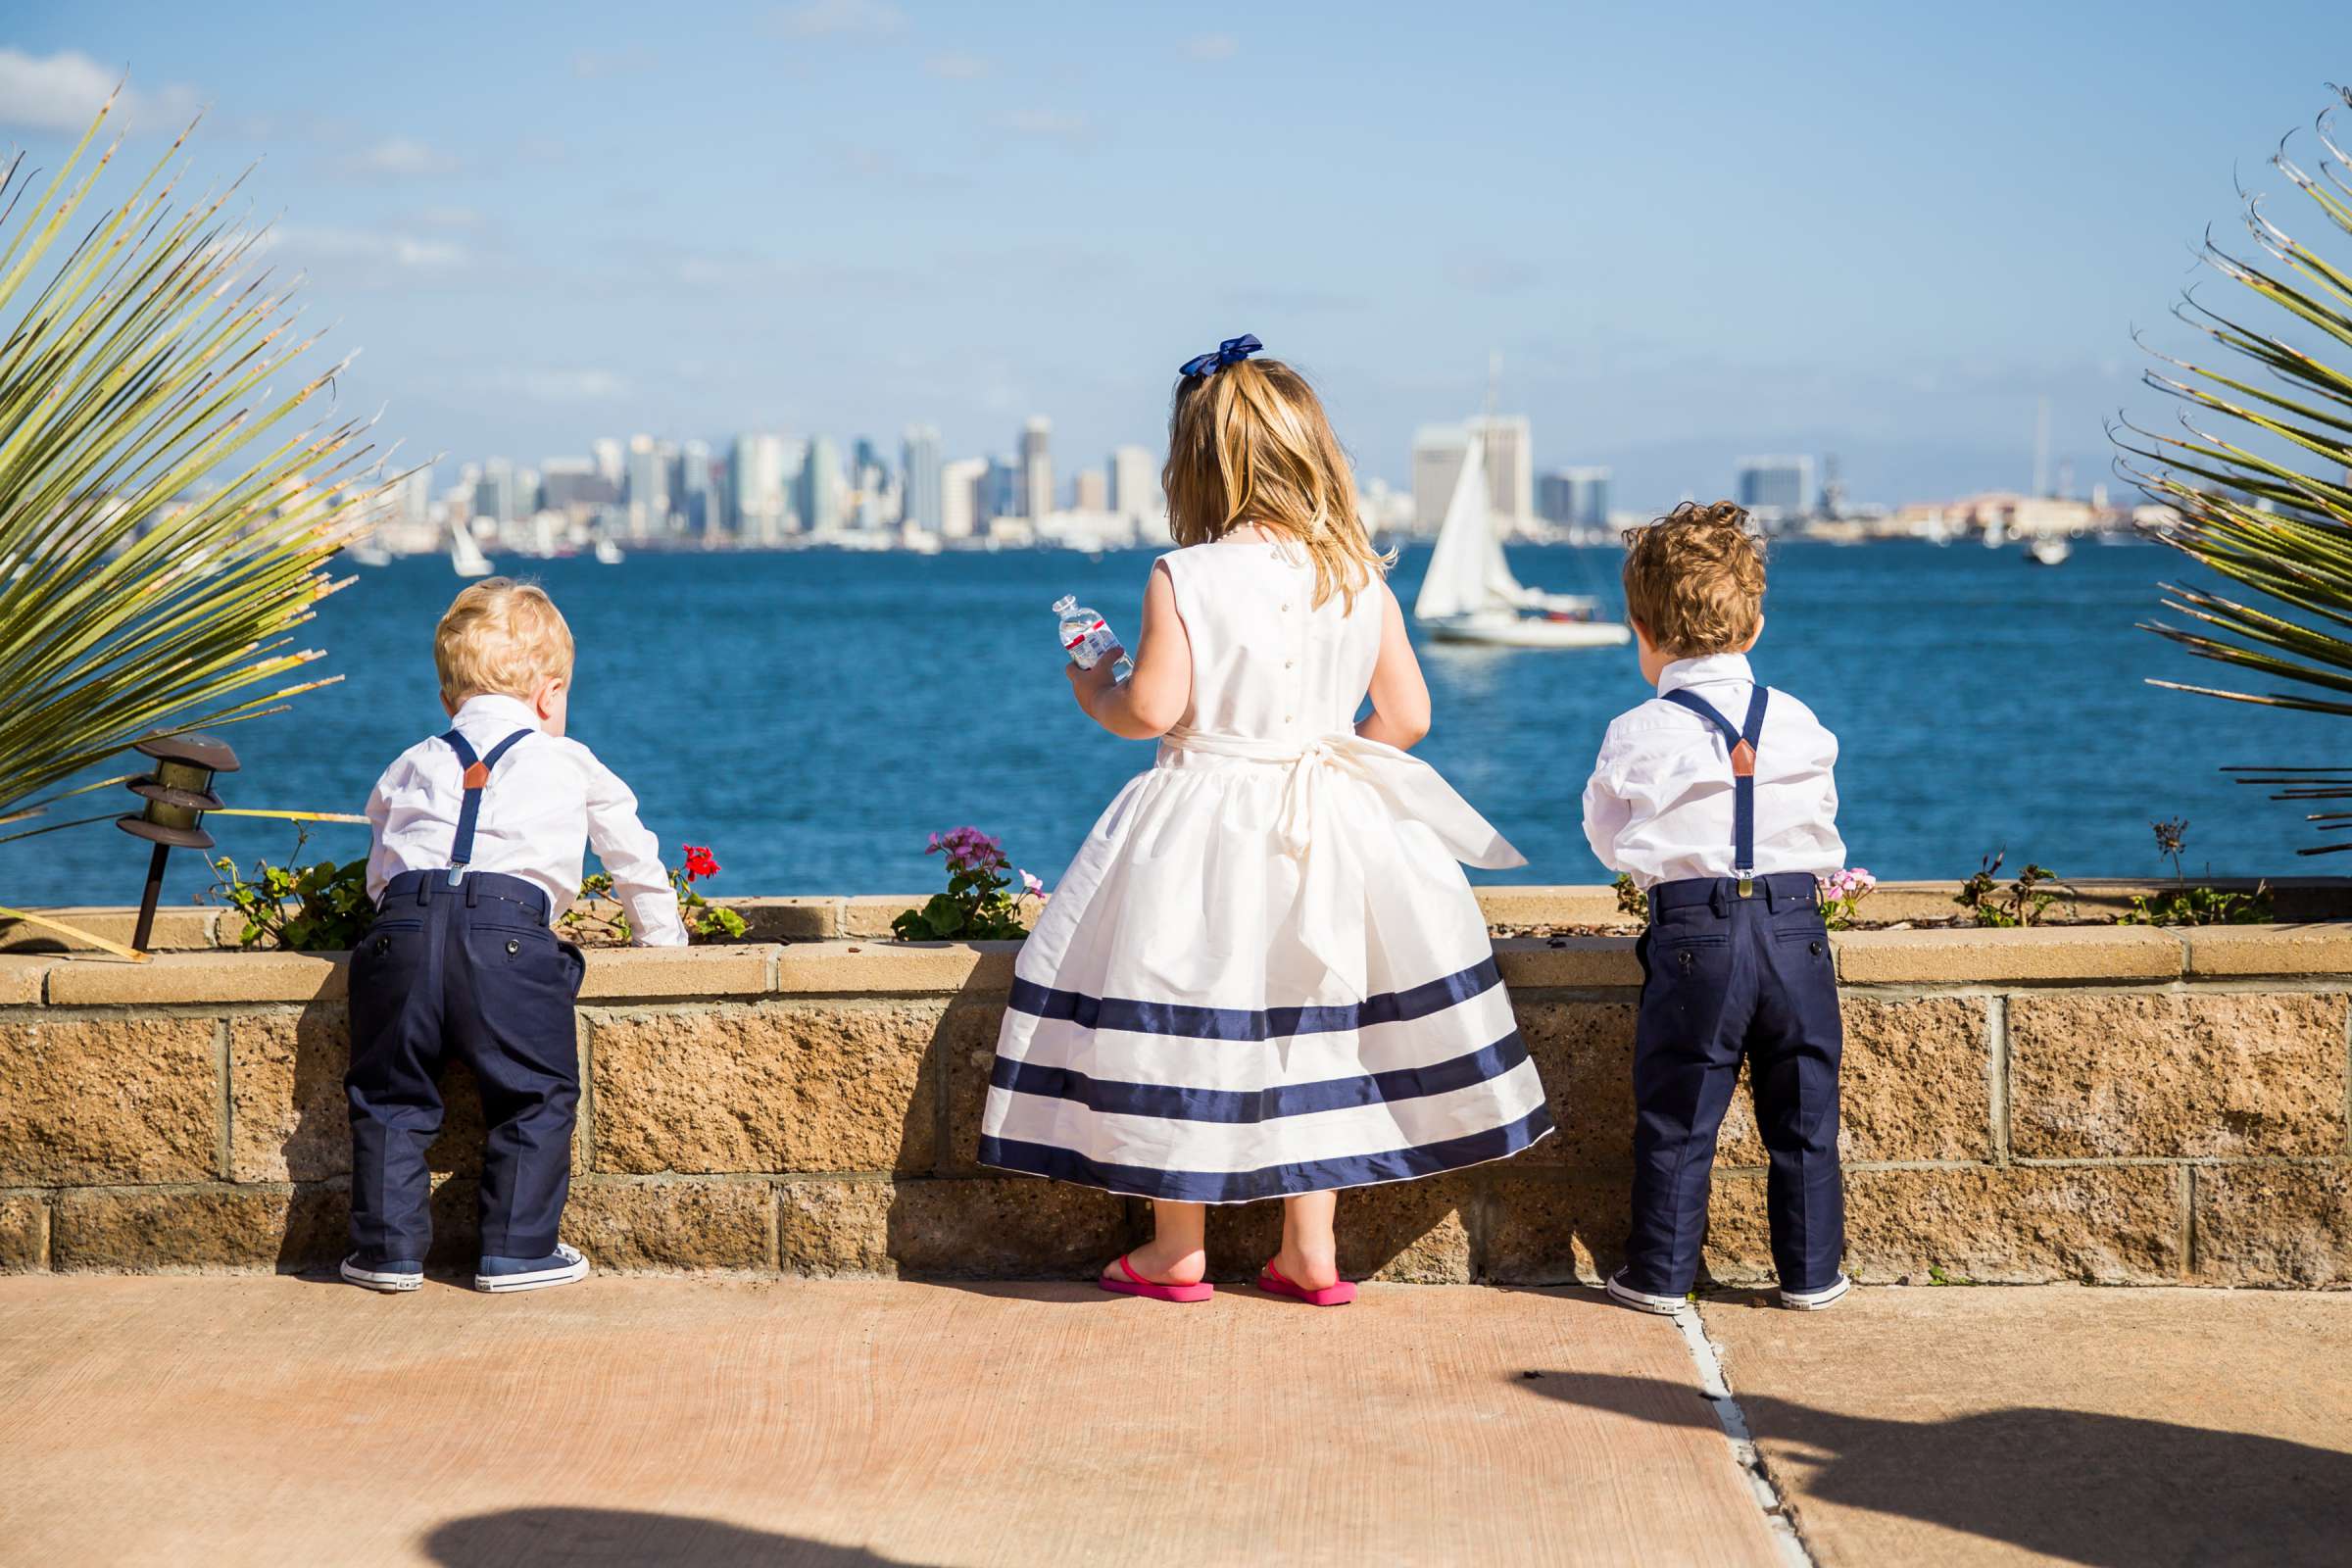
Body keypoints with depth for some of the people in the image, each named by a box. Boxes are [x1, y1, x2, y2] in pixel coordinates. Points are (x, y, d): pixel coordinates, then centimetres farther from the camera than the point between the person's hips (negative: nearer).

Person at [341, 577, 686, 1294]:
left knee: (389, 1094, 13)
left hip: (403, 923, 3)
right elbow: (637, 862, 33)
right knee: (534, 1096, 8)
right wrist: (665, 938, 47)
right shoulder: (571, 765, 23)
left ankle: (388, 1249, 12)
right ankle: (517, 1250, 6)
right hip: (509, 928, -3)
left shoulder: (409, 767, 29)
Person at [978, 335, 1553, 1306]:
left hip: (1201, 828, -4)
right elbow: (1407, 717, 1)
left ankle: (1177, 1251, 16)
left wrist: (1094, 692, 6)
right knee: (1314, 1024, 13)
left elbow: (1153, 710, -15)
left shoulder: (1182, 579, -13)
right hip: (1331, 828, 4)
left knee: (1175, 1028, 8)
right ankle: (1311, 1251, 18)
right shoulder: (1363, 583, -1)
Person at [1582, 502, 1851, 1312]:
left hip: (1692, 935, -2)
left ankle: (1660, 1273, 12)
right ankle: (1810, 1270, 18)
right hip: (1795, 927, 2)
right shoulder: (1801, 725, 4)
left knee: (1676, 1117, 7)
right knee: (1803, 1113, 12)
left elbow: (1607, 838, 11)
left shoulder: (1636, 738, -4)